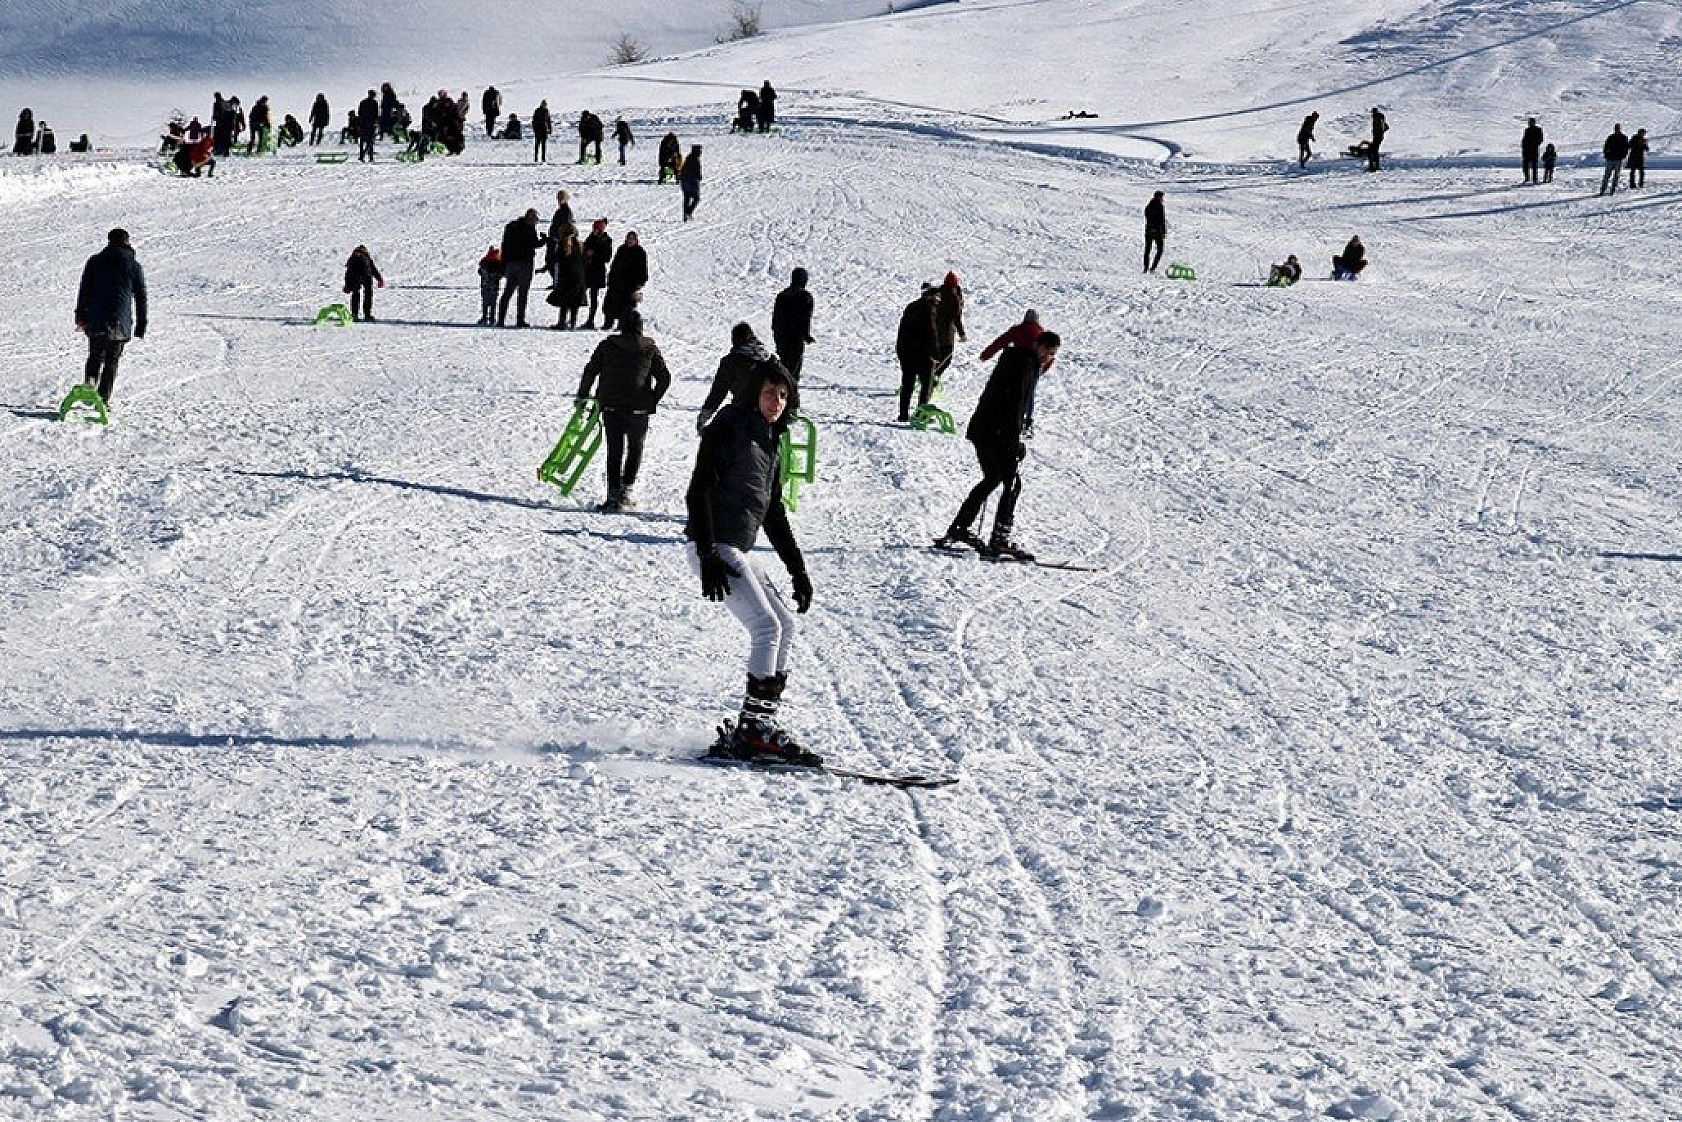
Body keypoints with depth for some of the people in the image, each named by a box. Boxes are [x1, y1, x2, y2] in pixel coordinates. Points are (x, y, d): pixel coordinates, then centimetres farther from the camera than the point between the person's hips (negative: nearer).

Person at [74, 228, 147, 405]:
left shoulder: (95, 262, 5)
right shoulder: (134, 266, 4)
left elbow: (84, 291, 3)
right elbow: (141, 297, 6)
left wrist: (81, 317, 8)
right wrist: (141, 327, 12)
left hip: (96, 322, 1)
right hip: (121, 323, -1)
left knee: (95, 357, 15)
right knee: (112, 362, 8)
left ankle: (90, 382, -12)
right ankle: (103, 399, 3)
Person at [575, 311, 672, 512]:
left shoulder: (607, 345, 3)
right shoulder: (650, 348, 3)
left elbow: (590, 371, 2)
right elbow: (664, 378, 3)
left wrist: (582, 396, 13)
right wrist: (652, 402, 12)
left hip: (611, 405, 1)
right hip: (638, 408, -1)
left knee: (614, 451, 6)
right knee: (635, 448, 15)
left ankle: (613, 496, -1)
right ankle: (626, 490, 4)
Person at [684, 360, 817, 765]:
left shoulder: (770, 442, 17)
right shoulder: (728, 428, -9)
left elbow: (774, 513, 24)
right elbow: (698, 492, -16)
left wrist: (798, 570, 21)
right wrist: (709, 557, -23)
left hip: (739, 551, 9)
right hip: (715, 549, -9)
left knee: (785, 624, 7)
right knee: (767, 625, -15)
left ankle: (760, 723, 6)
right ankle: (753, 730, -15)